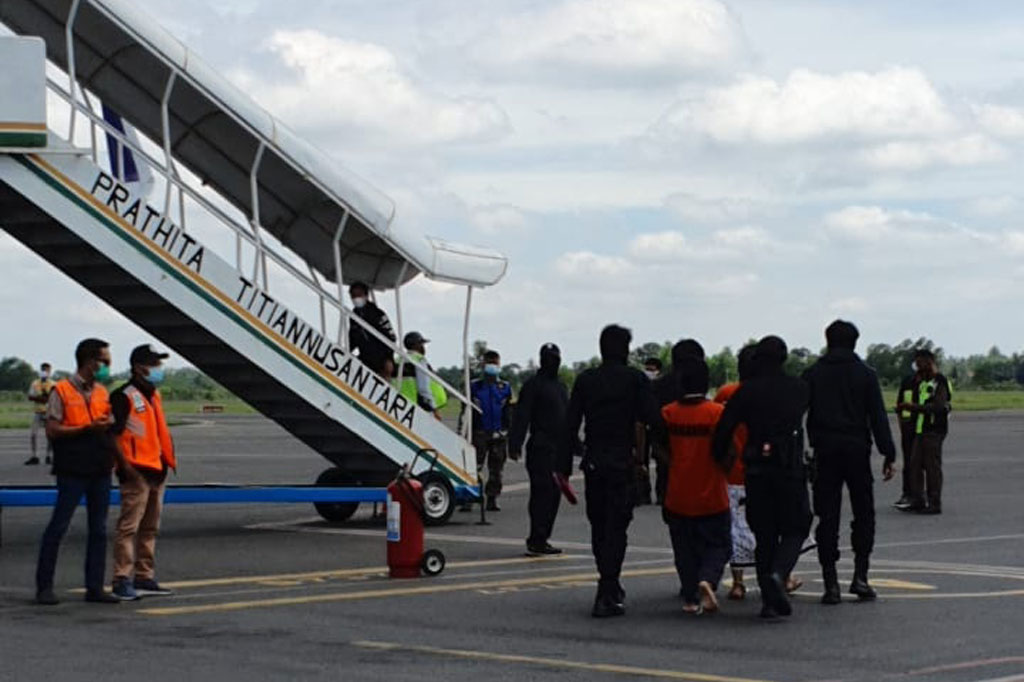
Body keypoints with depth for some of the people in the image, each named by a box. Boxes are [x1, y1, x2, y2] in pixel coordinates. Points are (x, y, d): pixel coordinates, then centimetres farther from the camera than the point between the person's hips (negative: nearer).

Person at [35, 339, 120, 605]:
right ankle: (44, 586, 3)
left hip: (100, 471, 6)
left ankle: (94, 587, 10)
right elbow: (52, 430, -11)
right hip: (73, 471, -6)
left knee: (99, 530, 5)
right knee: (58, 526, -3)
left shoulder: (103, 393, 16)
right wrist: (88, 428, -17)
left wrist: (109, 424, 4)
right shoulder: (61, 391, -4)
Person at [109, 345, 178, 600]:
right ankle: (122, 581, -12)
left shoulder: (154, 396, 19)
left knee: (150, 528, 13)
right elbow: (113, 433, -15)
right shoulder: (124, 396, -10)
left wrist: (169, 459, 18)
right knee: (129, 526, -11)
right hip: (137, 472, -9)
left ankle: (145, 577, 20)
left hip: (157, 470, 9)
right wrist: (125, 463, -21)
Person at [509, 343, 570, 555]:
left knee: (554, 495, 6)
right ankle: (536, 540, -14)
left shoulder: (561, 386, 22)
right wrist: (515, 444, -20)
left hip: (560, 451, 8)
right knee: (542, 492, -13)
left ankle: (542, 540, 11)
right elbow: (521, 417, -11)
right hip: (541, 450, -8)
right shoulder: (533, 385, -3)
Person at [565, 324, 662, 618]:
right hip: (622, 462, -3)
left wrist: (566, 464, 7)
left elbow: (570, 425, 2)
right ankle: (607, 596, -11)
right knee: (616, 527, -2)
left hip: (593, 462, 3)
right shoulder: (635, 379, -4)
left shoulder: (585, 380, 4)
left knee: (598, 525, 15)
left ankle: (610, 587, 27)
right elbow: (653, 418, -13)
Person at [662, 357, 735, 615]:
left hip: (677, 498, 2)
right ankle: (707, 579, -17)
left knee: (685, 550, 12)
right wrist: (726, 469, 6)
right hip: (711, 497, -2)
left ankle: (691, 598, 9)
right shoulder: (716, 412, -12)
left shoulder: (668, 413, -3)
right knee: (717, 545, 8)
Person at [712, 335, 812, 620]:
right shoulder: (798, 388, 3)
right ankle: (778, 573, -19)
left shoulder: (746, 391, 1)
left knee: (764, 535, 9)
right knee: (795, 529, 9)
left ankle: (769, 600, 6)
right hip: (790, 468, -1)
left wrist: (721, 456, 14)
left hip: (756, 469, 1)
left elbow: (724, 428, -2)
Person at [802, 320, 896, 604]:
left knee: (827, 517, 2)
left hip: (825, 453, 1)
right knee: (864, 514, 10)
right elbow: (878, 417, -1)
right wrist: (888, 454, 0)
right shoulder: (866, 374, 2)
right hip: (857, 450, -1)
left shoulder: (813, 374, 5)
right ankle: (860, 576, 1)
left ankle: (831, 583, -1)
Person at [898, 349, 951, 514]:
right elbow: (916, 402, 20)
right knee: (915, 465, 6)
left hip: (934, 431, -9)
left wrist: (915, 407, -26)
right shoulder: (923, 382, 18)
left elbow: (938, 406, -21)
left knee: (932, 467, -6)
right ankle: (917, 502, 11)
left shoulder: (940, 382, -10)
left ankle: (934, 504, -3)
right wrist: (917, 384, 8)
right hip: (920, 430, 9)